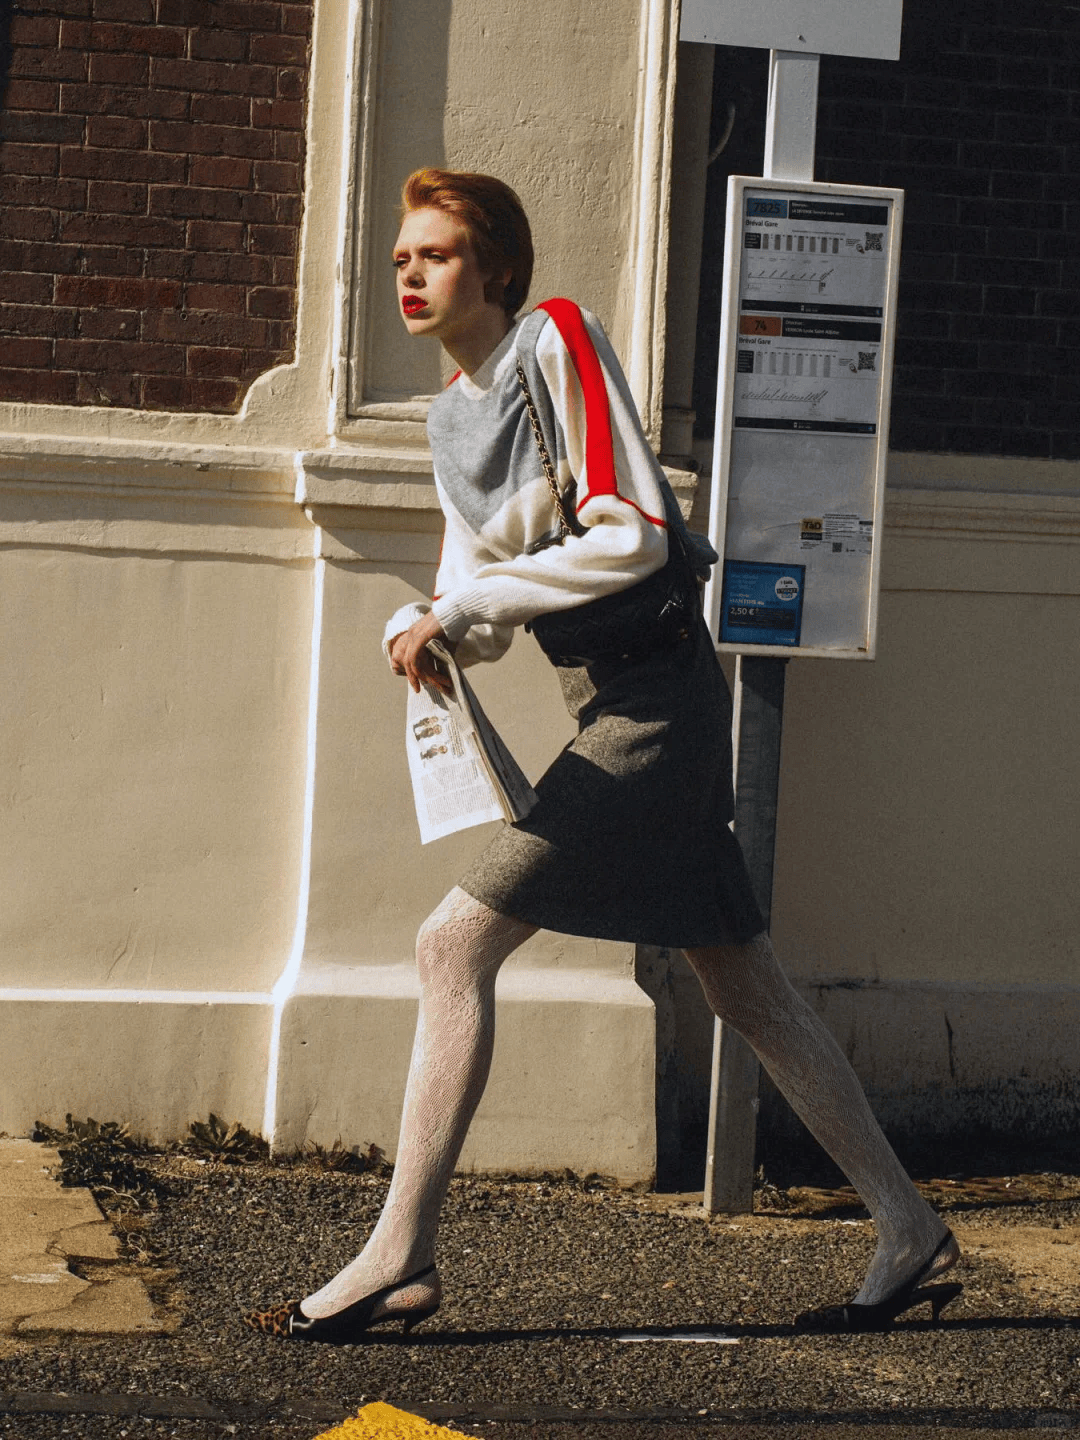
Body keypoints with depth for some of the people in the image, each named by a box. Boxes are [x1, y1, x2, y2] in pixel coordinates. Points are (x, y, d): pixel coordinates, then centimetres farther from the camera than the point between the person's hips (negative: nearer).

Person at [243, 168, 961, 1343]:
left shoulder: (557, 343, -10)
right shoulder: (453, 414, 15)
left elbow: (633, 536, -17)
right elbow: (478, 605, 13)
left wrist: (469, 599, -16)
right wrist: (425, 628, -9)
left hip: (652, 699, -9)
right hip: (618, 709, 9)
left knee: (455, 941, -13)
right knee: (742, 986, 12)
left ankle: (398, 1260, -8)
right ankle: (907, 1230, 20)